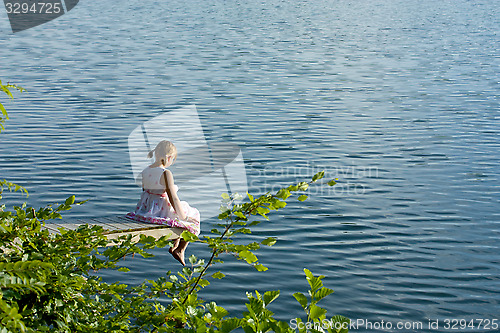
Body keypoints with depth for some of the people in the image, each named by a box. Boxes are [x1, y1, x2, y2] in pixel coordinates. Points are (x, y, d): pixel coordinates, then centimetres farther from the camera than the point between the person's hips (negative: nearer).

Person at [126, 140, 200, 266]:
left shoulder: (145, 171, 3)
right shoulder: (166, 173, -20)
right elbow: (173, 198, -20)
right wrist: (183, 216, -9)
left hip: (145, 208, 8)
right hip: (162, 210, -8)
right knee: (194, 216, 16)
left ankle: (175, 244, 34)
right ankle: (180, 250, 14)